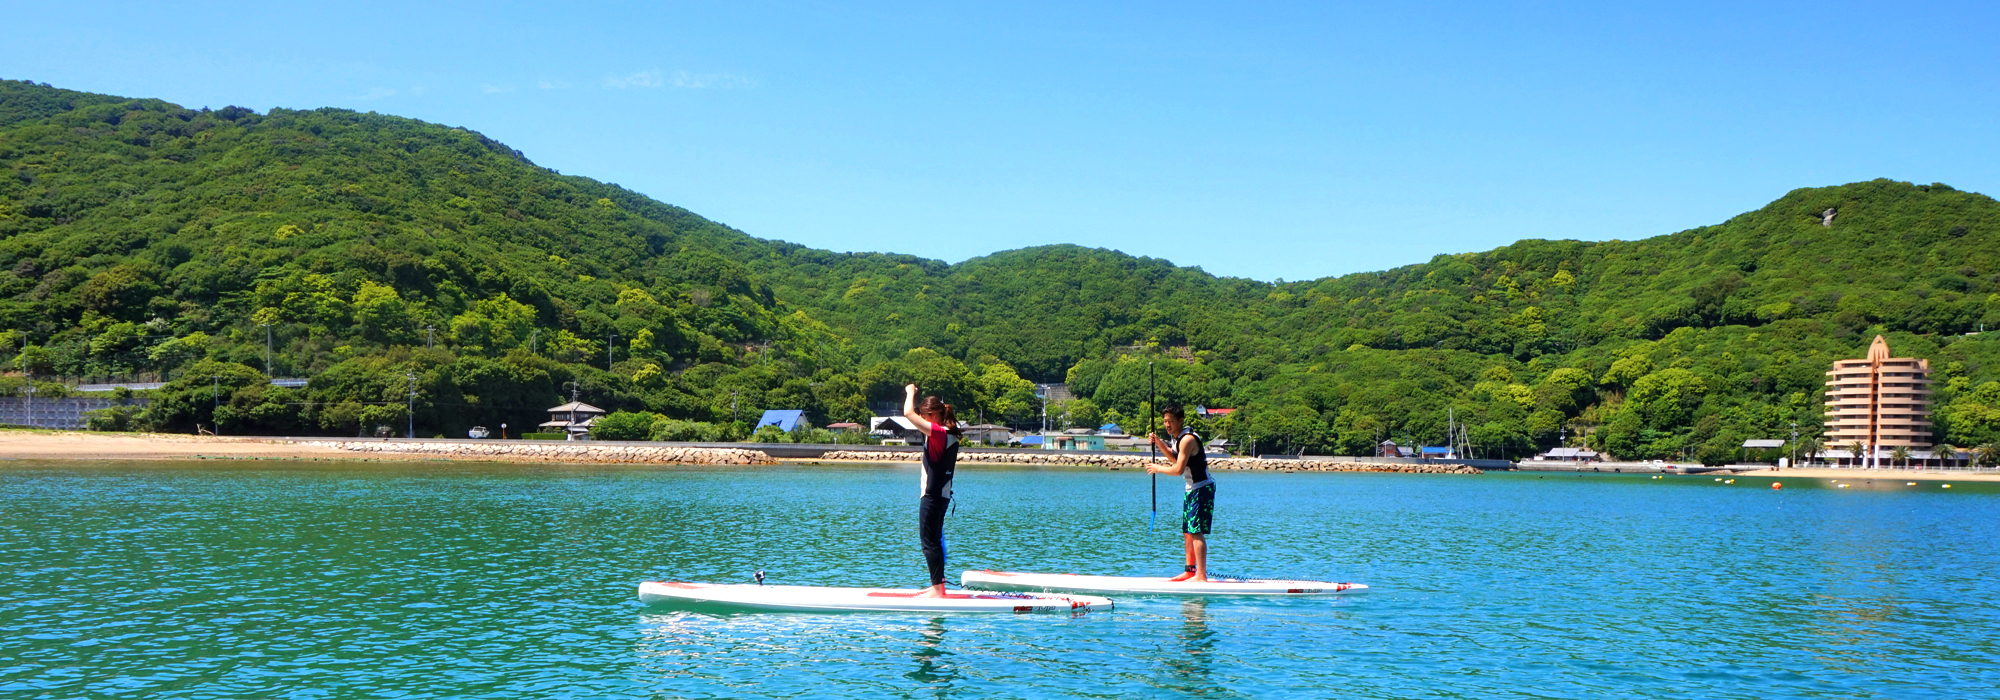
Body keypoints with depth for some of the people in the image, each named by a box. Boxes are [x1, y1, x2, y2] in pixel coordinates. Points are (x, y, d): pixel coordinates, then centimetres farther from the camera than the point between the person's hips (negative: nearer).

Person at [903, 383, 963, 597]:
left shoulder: (937, 432, -17)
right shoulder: (950, 435, 9)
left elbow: (908, 413, -20)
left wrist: (910, 392, -8)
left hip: (932, 495, -10)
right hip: (942, 494, 10)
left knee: (929, 541, -6)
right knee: (935, 540, 16)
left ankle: (937, 590, -6)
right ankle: (938, 585, 22)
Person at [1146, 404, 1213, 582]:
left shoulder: (1187, 439, -19)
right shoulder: (1179, 438, 11)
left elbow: (1178, 470, -22)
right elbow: (1174, 458, 29)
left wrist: (1158, 469, -6)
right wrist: (1159, 443, 14)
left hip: (1202, 488, -10)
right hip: (1192, 488, 10)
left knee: (1196, 531, -14)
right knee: (1187, 531, 15)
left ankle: (1201, 575, -16)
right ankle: (1190, 570, 23)